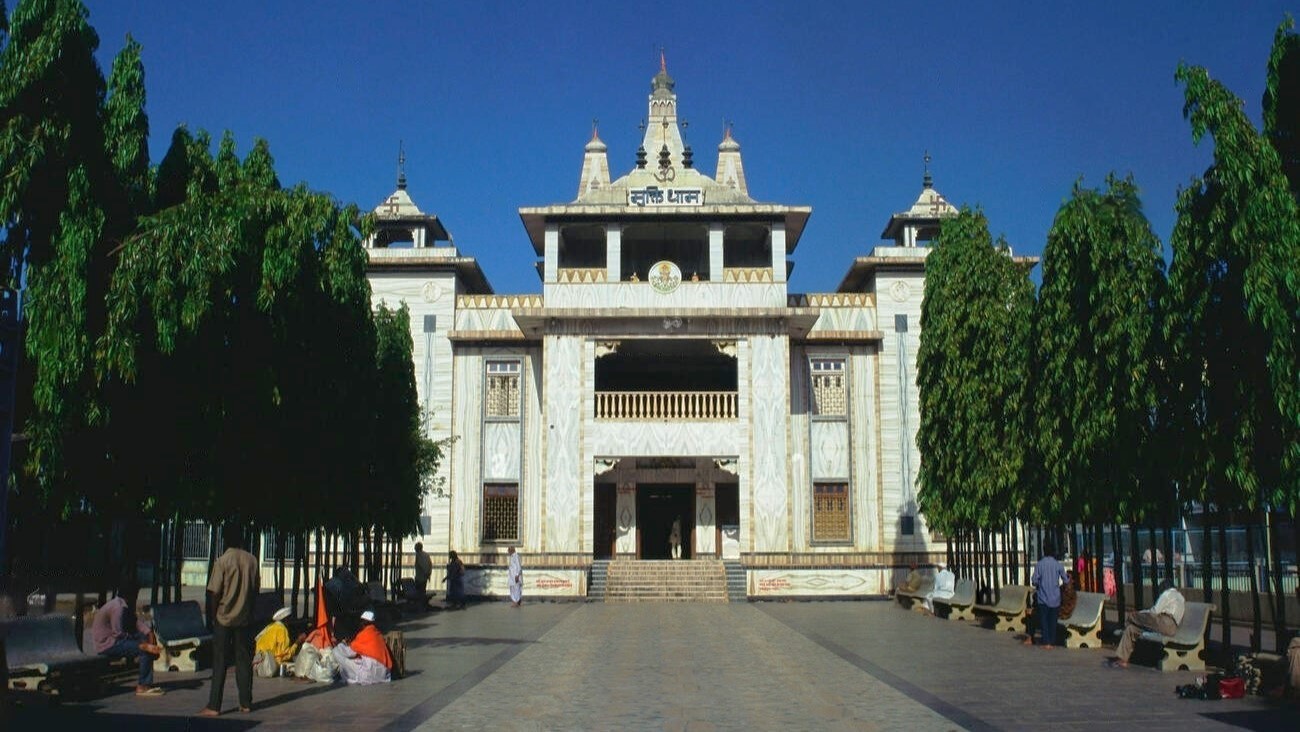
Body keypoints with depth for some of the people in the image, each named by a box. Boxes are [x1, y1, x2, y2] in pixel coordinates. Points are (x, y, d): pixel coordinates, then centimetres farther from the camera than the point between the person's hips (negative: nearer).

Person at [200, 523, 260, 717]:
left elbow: (214, 593, -11)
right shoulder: (251, 560, 1)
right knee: (244, 660, 9)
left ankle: (214, 706, 0)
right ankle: (246, 703, 12)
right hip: (245, 618, 4)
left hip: (224, 618, -4)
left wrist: (213, 616, 0)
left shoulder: (222, 561, -12)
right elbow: (255, 589, 6)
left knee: (220, 662, 0)